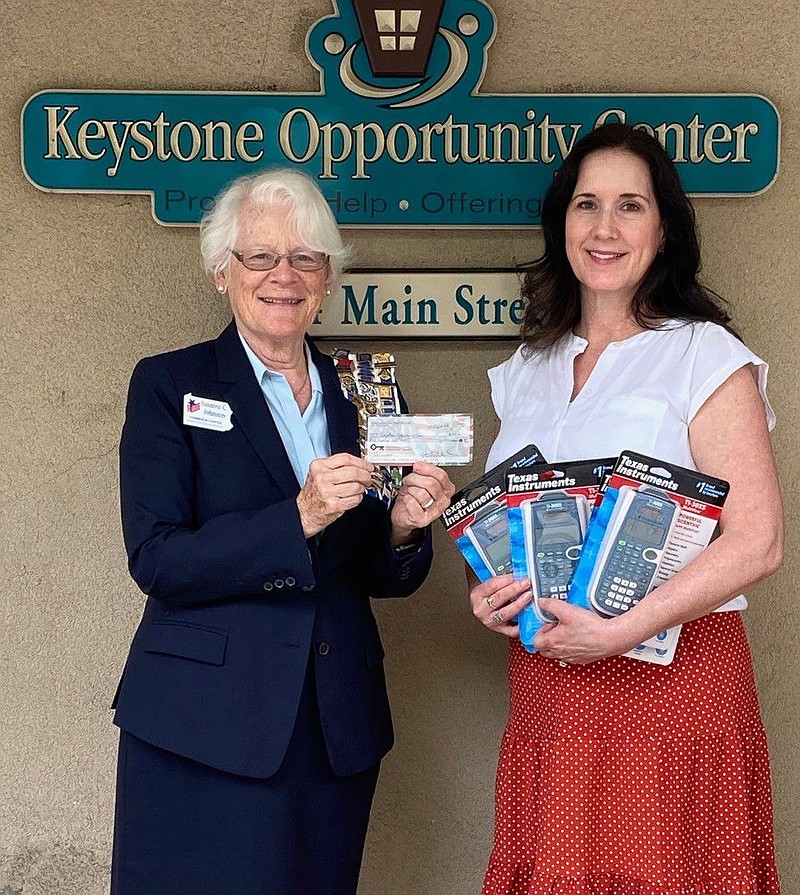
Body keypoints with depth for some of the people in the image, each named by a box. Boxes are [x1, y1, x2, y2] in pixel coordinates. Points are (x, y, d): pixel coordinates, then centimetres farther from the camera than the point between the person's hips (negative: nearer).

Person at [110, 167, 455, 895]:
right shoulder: (170, 385, -2)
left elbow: (380, 578, 13)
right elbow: (156, 561, -12)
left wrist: (404, 529, -9)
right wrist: (298, 519, -22)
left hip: (338, 727, 4)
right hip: (207, 728, -4)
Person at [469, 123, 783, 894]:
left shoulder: (707, 356, -5)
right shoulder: (528, 369, 13)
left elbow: (757, 541, -12)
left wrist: (620, 630, -18)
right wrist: (486, 593, 0)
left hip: (673, 677, -4)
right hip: (544, 686, 5)